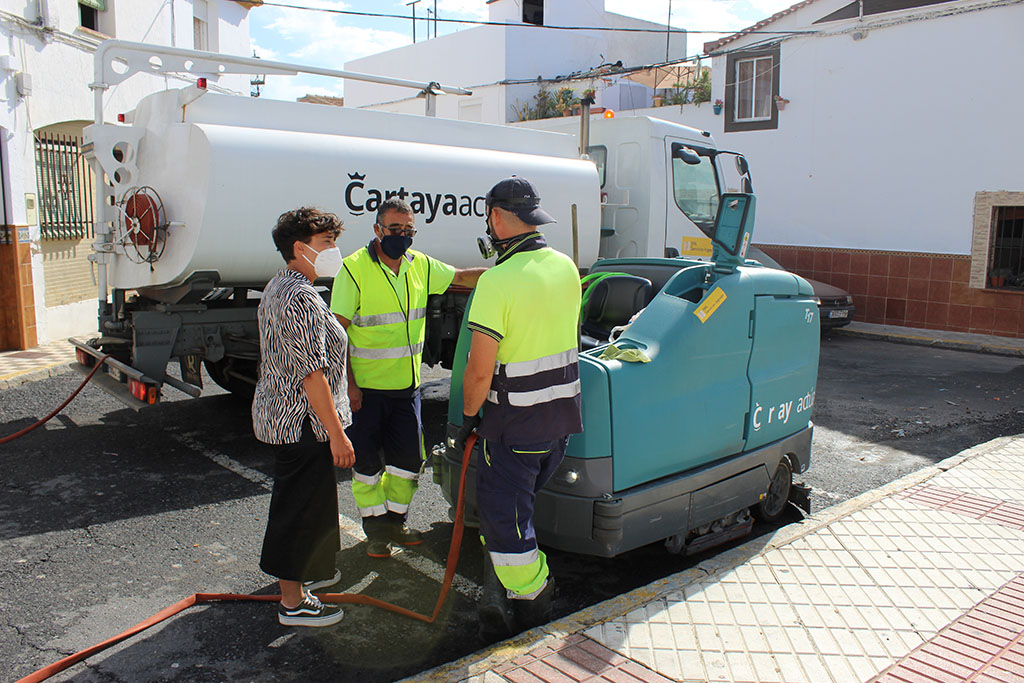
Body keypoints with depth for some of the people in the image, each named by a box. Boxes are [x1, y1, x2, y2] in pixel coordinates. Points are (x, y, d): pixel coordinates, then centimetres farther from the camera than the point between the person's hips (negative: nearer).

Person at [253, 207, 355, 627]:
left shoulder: (278, 287, 11)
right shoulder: (301, 298, -23)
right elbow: (311, 373, -26)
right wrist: (337, 434, -22)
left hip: (280, 415, 11)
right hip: (303, 422, -11)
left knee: (295, 501, 23)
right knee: (302, 507, 0)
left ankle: (304, 573, 41)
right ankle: (293, 602, 13)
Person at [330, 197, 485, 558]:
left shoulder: (420, 265, 4)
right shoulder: (355, 268, -12)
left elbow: (461, 277, 15)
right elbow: (337, 332, -12)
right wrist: (349, 384, -16)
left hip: (407, 386, 5)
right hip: (365, 387, -5)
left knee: (409, 457, 10)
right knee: (367, 460, 5)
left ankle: (396, 520, 29)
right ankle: (375, 527, 23)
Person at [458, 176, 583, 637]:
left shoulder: (498, 281, -21)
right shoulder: (566, 267, 3)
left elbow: (479, 369, -21)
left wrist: (468, 416, -4)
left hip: (515, 421, -8)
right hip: (562, 414, 8)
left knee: (503, 519, 6)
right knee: (516, 507, 21)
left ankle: (530, 607, 18)